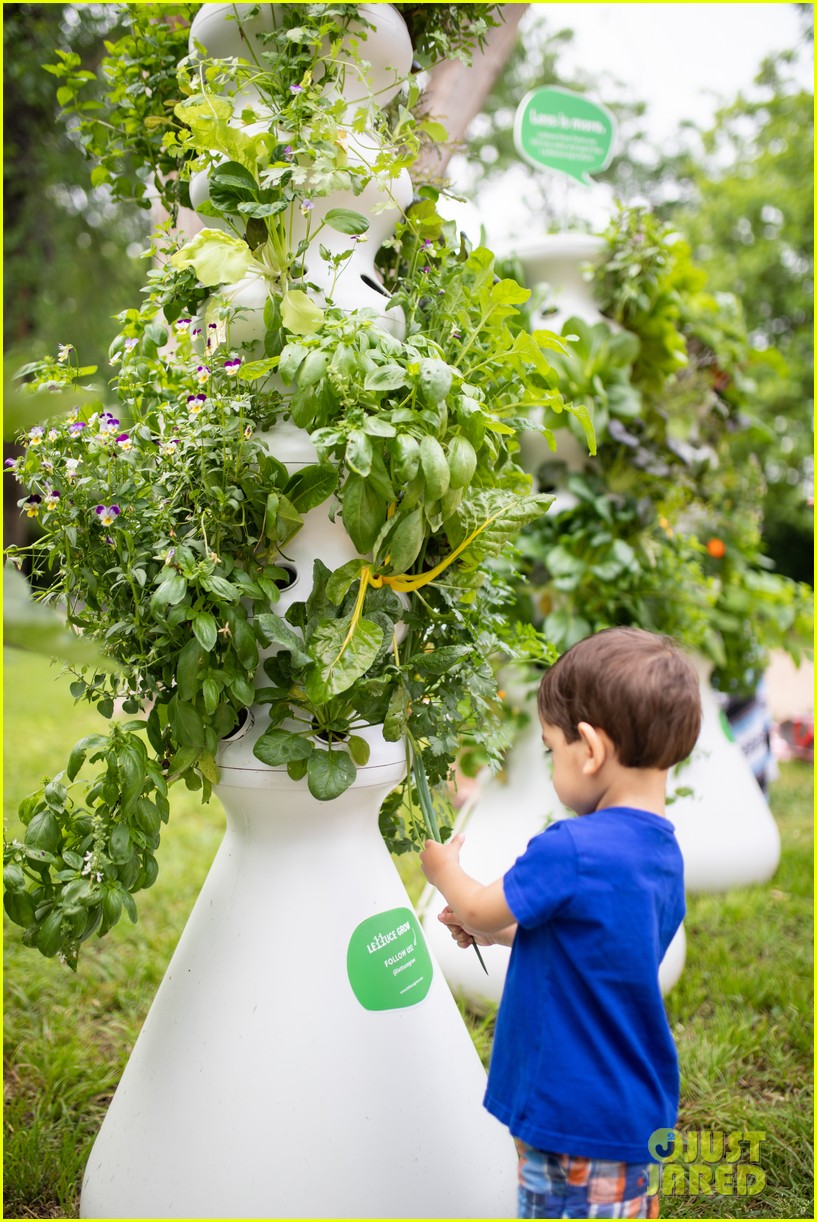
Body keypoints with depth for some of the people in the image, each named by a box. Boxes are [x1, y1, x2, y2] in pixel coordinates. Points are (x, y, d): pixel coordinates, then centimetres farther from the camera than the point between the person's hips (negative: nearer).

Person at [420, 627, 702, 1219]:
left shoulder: (568, 850, -25)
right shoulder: (663, 850, 3)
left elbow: (480, 910, -8)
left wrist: (445, 870, 12)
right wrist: (497, 930, 17)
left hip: (577, 1118, -8)